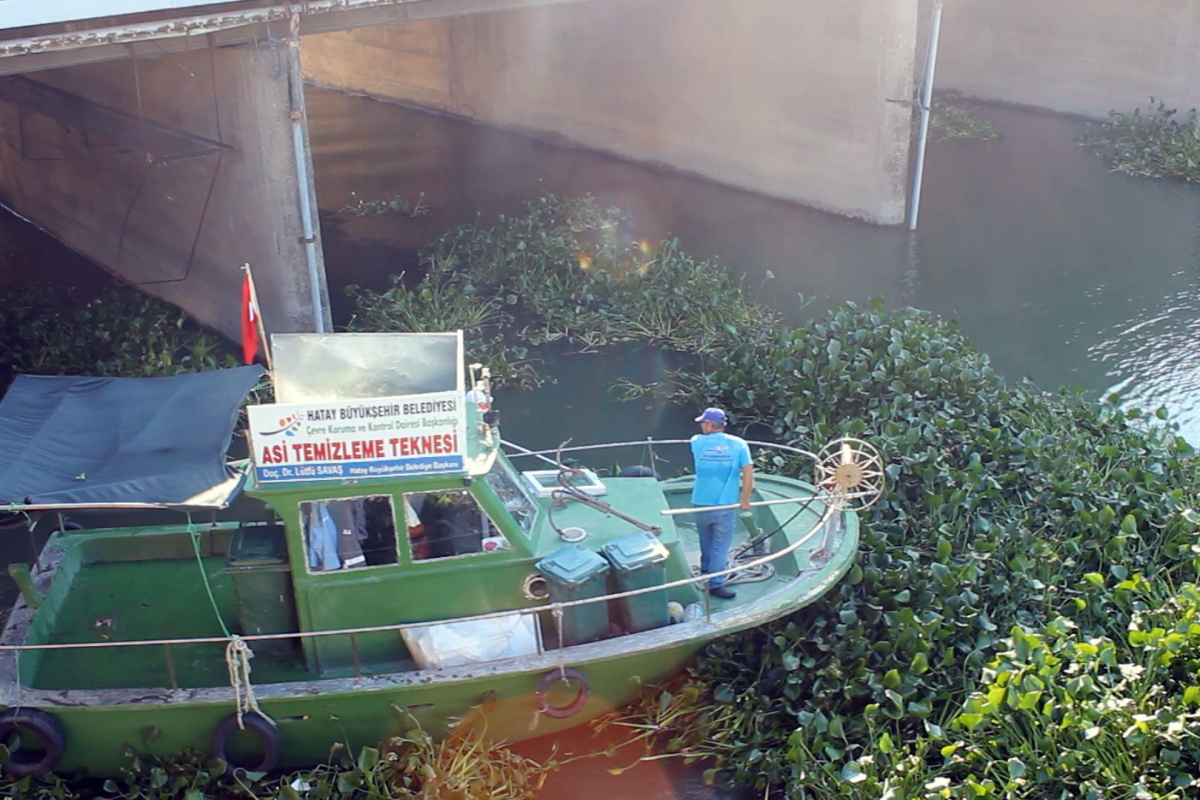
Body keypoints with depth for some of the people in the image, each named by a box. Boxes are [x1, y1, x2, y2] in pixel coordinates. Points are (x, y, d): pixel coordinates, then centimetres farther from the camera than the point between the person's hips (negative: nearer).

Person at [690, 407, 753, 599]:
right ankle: (715, 583, 3)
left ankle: (706, 568, 44)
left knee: (706, 539, 25)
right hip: (725, 504, -3)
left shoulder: (697, 442, -1)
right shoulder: (738, 444, -7)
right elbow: (748, 473, -12)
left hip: (701, 503, 3)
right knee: (720, 545, 3)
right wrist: (745, 499, -3)